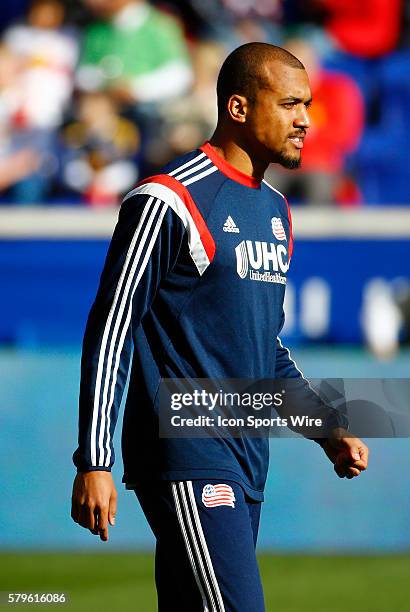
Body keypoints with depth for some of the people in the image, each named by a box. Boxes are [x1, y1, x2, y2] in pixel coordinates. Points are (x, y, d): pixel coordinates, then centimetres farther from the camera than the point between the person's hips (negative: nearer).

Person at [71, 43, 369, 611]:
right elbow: (110, 333, -11)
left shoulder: (276, 212, 17)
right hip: (186, 463, -8)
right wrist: (94, 463, -15)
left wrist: (328, 432, 17)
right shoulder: (169, 202, -10)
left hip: (247, 467, 8)